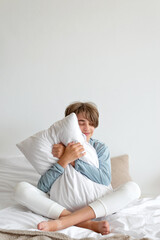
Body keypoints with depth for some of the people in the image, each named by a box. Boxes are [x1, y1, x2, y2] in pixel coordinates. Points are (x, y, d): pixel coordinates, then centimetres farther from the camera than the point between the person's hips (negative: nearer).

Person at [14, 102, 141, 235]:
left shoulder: (100, 148, 7)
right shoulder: (57, 148, 3)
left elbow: (105, 181, -12)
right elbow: (42, 188, -9)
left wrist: (73, 161, -17)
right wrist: (65, 159, -20)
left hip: (94, 206, 1)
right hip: (63, 207, 0)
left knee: (133, 188, -24)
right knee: (22, 189, -21)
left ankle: (62, 222, -37)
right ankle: (89, 224, -35)